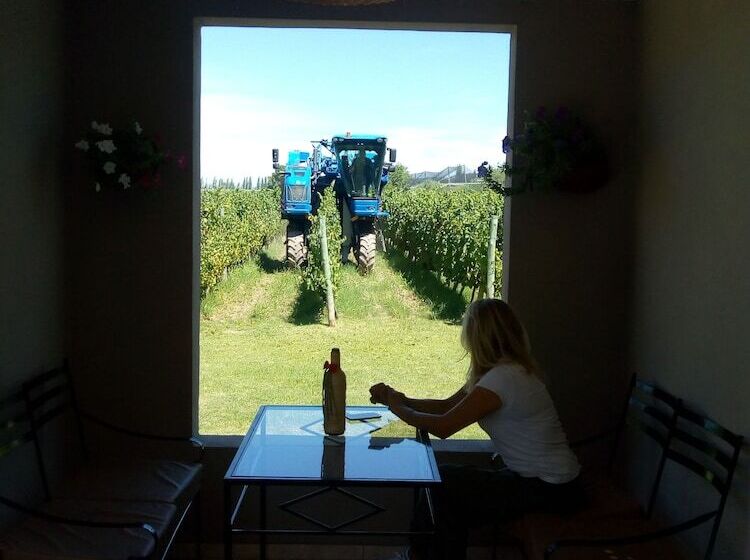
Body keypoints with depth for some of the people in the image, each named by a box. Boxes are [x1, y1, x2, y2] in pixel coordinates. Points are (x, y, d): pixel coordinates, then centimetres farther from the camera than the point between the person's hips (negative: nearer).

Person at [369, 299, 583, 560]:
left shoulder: (504, 377, -25)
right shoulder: (509, 369, 5)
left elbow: (443, 426, -22)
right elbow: (447, 405, 10)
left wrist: (398, 408, -7)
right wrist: (400, 399, 1)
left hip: (551, 490, -9)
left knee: (444, 482, -6)